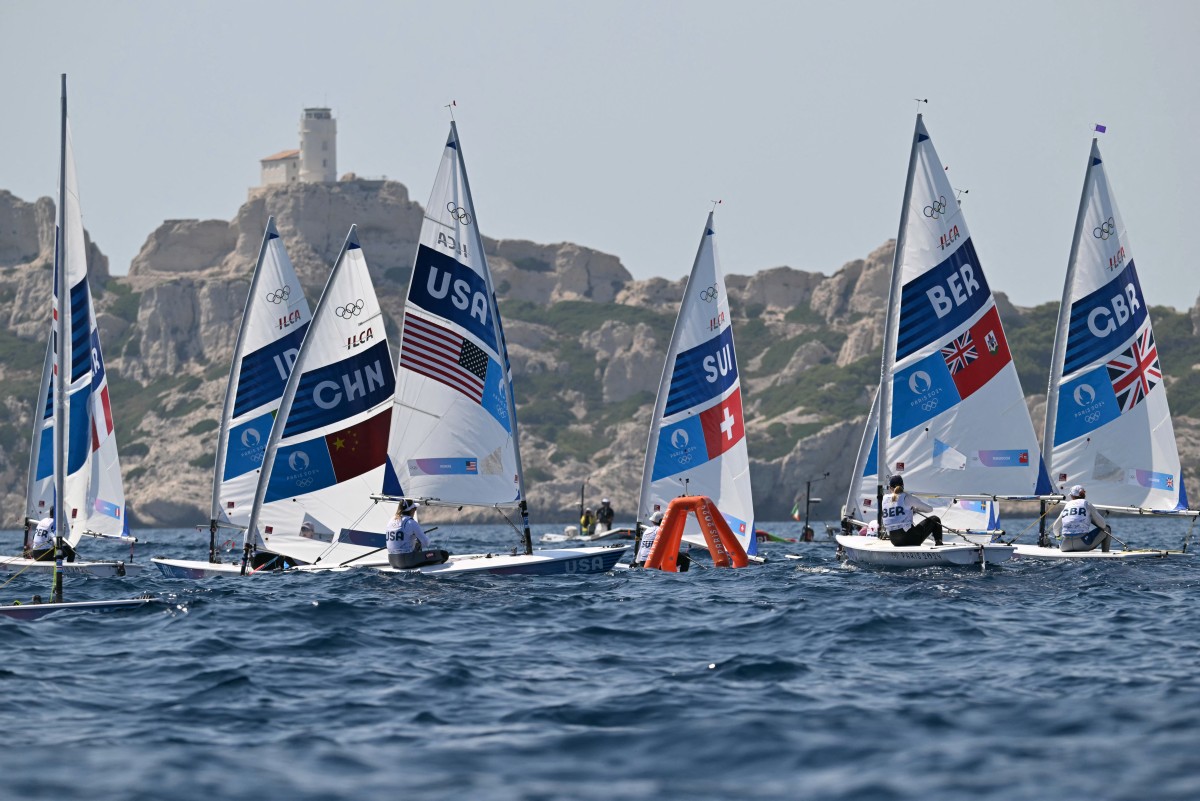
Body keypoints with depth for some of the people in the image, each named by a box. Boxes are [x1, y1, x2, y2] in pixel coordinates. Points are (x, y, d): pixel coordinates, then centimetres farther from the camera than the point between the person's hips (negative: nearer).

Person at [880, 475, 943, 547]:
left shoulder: (885, 499, 7)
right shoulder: (906, 497, -4)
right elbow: (930, 509, 8)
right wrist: (915, 509, 26)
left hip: (894, 541, 5)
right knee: (935, 519, 16)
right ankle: (938, 543, 7)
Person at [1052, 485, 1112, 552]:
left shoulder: (1066, 505, 15)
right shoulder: (1087, 504, 4)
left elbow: (1056, 527, 26)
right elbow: (1102, 524, 6)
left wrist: (1057, 534, 48)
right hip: (1083, 544, -4)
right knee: (1107, 528, 17)